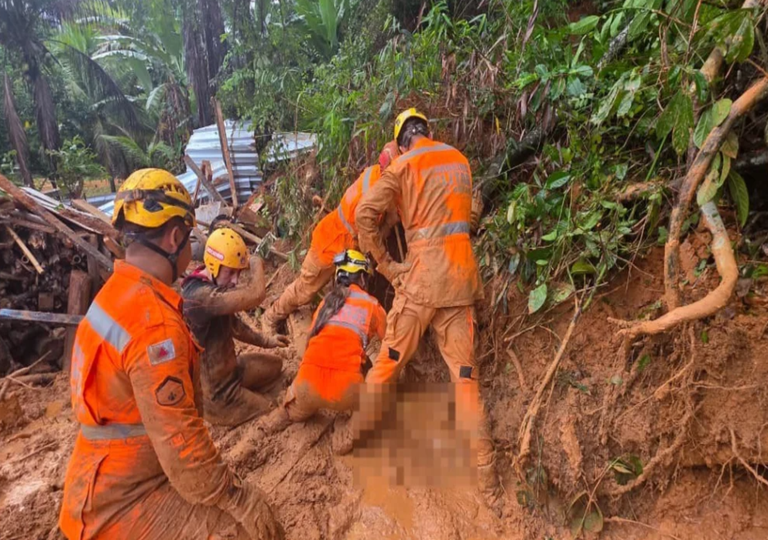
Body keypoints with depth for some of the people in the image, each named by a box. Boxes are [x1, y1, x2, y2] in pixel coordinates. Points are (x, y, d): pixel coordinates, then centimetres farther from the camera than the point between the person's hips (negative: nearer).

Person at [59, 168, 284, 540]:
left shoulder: (116, 294, 3)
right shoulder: (155, 322, -28)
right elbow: (180, 441, -27)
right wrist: (234, 496, -13)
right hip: (124, 500, -9)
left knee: (242, 501, 16)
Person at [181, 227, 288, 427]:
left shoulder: (215, 286, 0)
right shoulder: (199, 296, -33)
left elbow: (232, 324, 16)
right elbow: (256, 295, -44)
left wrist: (266, 341, 12)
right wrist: (257, 264, -23)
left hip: (226, 367, 9)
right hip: (217, 390, -9)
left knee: (274, 364, 22)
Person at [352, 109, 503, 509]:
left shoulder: (403, 165, 2)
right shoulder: (459, 159, 17)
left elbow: (365, 213, -9)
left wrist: (385, 265, -2)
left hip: (424, 272, -4)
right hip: (462, 272, 4)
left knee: (389, 360, 9)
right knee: (464, 373, 5)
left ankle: (355, 432, 27)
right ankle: (486, 477, 10)